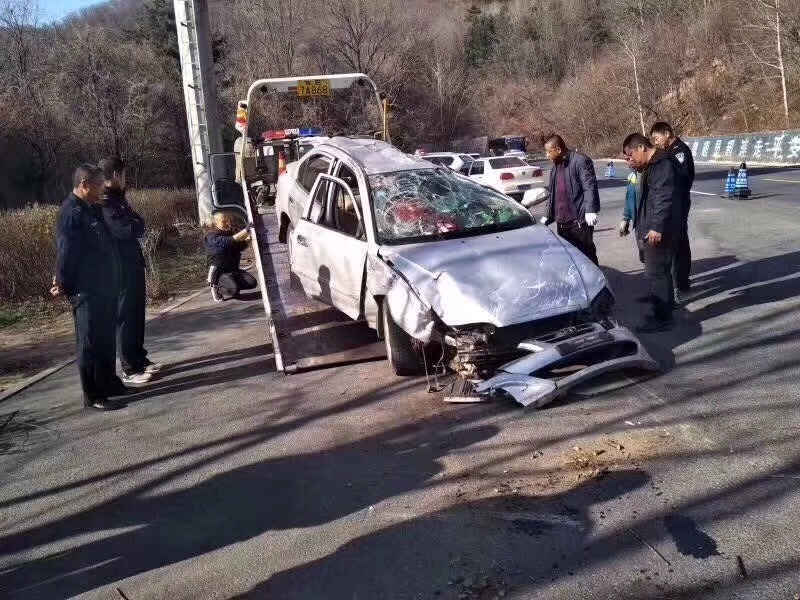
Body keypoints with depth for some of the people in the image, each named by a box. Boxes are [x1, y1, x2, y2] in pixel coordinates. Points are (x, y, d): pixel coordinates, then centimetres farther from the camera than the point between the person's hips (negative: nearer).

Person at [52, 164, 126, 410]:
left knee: (106, 338, 17)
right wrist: (63, 284, -13)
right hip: (86, 290, -9)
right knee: (90, 342, -2)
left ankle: (109, 382, 30)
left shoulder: (92, 209, 12)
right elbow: (65, 252, -18)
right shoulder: (72, 213, -17)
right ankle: (93, 396, 5)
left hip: (106, 287, 9)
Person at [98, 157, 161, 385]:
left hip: (132, 265, 9)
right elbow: (127, 230, -23)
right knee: (126, 317, -2)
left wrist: (133, 223, -8)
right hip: (120, 269, -9)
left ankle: (140, 359, 26)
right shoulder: (105, 203, -17)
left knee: (136, 315, 15)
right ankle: (130, 369, 5)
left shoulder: (117, 198, 14)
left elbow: (138, 225, 13)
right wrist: (135, 223, -4)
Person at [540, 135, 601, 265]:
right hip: (562, 222, 8)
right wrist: (549, 216, 25)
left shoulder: (581, 161, -8)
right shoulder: (556, 166, 19)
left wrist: (591, 210, -30)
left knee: (587, 255, -1)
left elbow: (590, 187, -18)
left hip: (579, 221, -8)